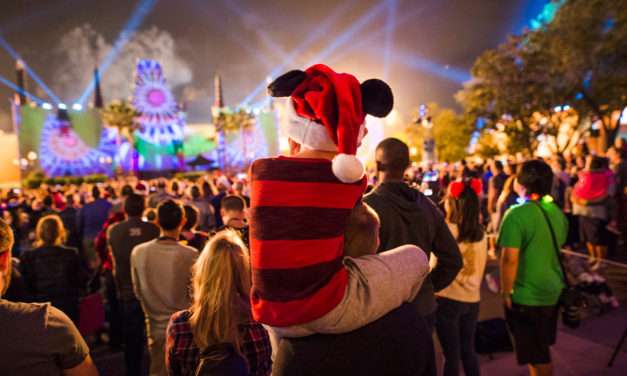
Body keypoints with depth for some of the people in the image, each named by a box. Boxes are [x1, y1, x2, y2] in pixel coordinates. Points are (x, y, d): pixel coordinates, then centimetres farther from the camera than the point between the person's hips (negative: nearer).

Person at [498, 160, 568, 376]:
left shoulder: (517, 214, -22)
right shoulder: (557, 212, 2)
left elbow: (510, 259, -26)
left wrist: (506, 292, -14)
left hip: (526, 296, -7)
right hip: (554, 292, 7)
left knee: (536, 357, 10)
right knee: (541, 350, 26)